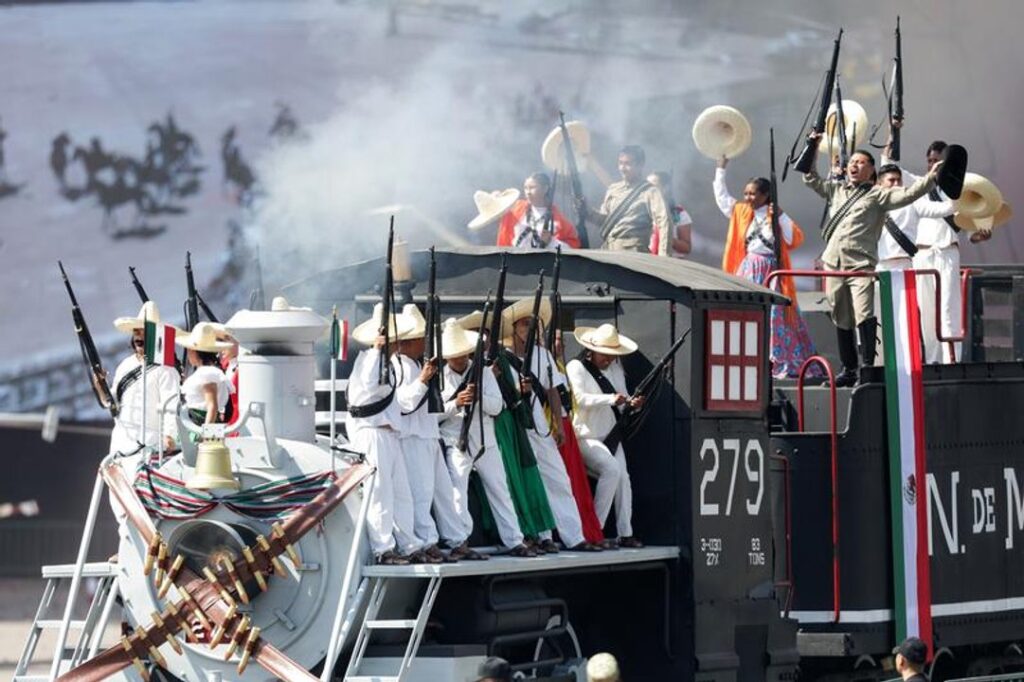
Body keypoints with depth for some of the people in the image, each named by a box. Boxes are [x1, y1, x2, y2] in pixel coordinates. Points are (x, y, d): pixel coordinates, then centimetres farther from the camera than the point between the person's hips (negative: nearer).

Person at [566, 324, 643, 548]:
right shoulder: (576, 367, -8)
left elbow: (621, 396, 15)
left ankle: (625, 534, 1)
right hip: (587, 436, -8)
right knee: (612, 469, -25)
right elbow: (580, 398, -22)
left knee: (623, 479, -2)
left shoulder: (615, 368, 13)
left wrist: (631, 403, -10)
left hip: (611, 436, 8)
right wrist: (611, 399, -33)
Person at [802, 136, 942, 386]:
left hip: (861, 265, -5)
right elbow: (812, 179, 30)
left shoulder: (878, 194, 5)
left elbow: (907, 195, -6)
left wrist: (930, 178, -16)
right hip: (834, 263, 5)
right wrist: (812, 150, 23)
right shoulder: (837, 190, 20)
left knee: (864, 317, -18)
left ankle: (868, 366, -19)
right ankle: (849, 369, 18)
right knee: (841, 320, 10)